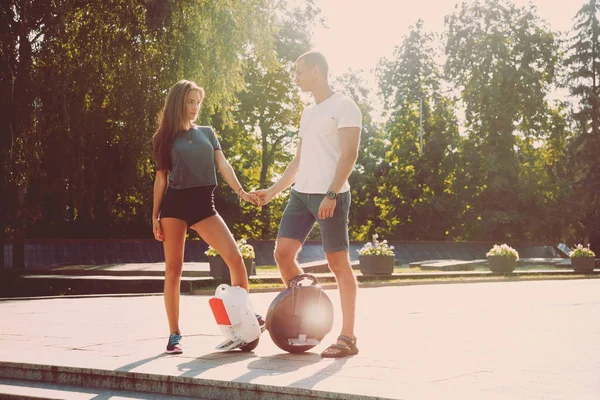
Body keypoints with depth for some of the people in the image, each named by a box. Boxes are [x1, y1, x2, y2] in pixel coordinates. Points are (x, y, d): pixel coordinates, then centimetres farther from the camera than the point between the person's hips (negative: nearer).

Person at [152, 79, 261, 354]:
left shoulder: (207, 133, 14)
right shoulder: (165, 137, 7)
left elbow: (222, 164, 6)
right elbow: (161, 179, 7)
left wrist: (241, 191, -10)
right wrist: (155, 216, 3)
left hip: (203, 204, 2)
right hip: (174, 204, -2)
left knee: (235, 257, -10)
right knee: (173, 269, -1)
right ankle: (174, 334, 5)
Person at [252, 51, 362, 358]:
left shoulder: (343, 106, -4)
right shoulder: (308, 113, 21)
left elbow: (349, 154, -14)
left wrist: (331, 194, -23)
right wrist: (273, 191, 19)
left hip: (330, 195, -8)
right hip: (301, 194, 8)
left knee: (338, 263, -5)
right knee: (282, 253, -2)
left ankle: (348, 338, 2)